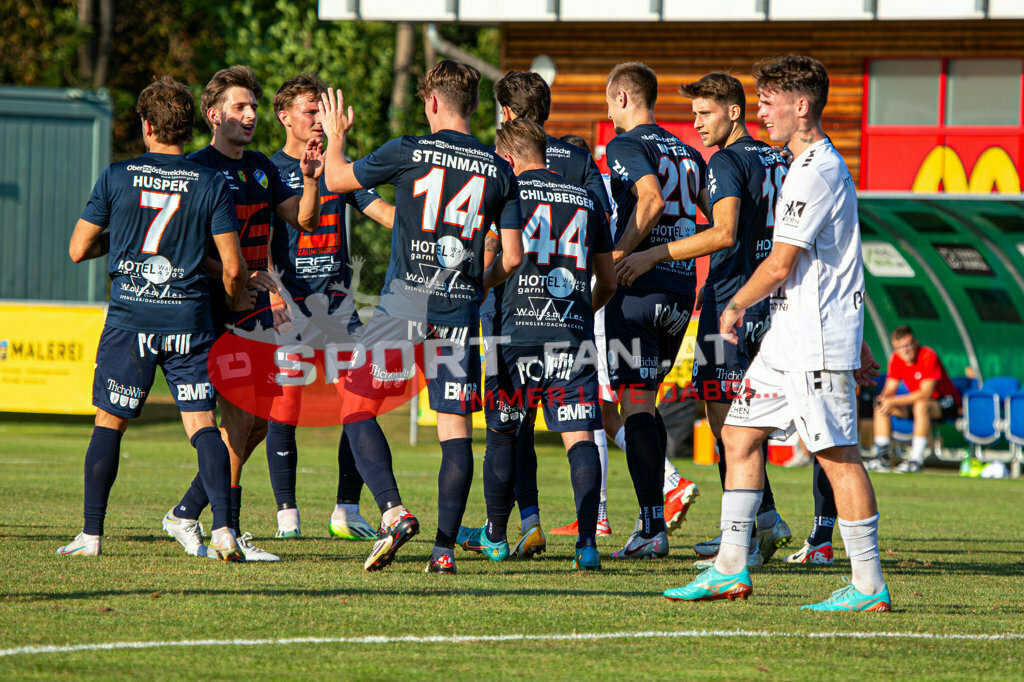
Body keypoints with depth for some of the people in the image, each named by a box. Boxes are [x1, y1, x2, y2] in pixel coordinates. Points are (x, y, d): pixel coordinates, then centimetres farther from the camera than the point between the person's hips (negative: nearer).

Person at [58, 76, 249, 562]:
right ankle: (222, 529, -12)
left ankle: (91, 535, 10)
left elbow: (78, 250, 4)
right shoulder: (211, 184, 0)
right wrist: (234, 299, 18)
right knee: (201, 423, 1)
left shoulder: (117, 178, -1)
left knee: (109, 422, 10)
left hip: (130, 319, 0)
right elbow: (233, 267, -3)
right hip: (189, 321, 0)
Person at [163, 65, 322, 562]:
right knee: (240, 418, -10)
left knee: (259, 420, 9)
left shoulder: (261, 168, 15)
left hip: (256, 310, 8)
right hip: (216, 314, -8)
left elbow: (304, 221, 14)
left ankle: (185, 515, 18)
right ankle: (228, 531, -3)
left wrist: (309, 180, -4)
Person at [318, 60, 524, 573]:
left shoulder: (408, 152, -3)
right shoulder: (499, 172, 6)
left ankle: (393, 511, -12)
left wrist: (334, 136, 30)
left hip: (405, 303, -3)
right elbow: (513, 255, 7)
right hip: (460, 310, 3)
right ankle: (445, 545, 0)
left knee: (357, 408, 7)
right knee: (456, 426, 5)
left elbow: (336, 180, 10)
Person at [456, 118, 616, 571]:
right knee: (579, 437, -3)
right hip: (574, 335, 2)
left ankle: (495, 536, 25)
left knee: (503, 435, 12)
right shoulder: (588, 200, 14)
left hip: (518, 330, -2)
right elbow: (608, 282, 18)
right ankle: (587, 540, -17)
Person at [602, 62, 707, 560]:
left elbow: (651, 199, -22)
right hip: (682, 288, 7)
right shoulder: (686, 152, 17)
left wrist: (618, 255, -16)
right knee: (643, 401, 18)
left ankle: (652, 528, -10)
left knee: (635, 404, -6)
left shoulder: (626, 146, -5)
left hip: (638, 290, -7)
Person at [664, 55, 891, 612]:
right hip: (788, 336, 11)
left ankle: (869, 586, -6)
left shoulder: (816, 173, -16)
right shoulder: (820, 165, 18)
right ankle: (731, 569, 13)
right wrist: (855, 340, 26)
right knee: (740, 434, 11)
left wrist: (734, 308, -3)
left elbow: (781, 264, -18)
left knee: (837, 453, -8)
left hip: (818, 343, -11)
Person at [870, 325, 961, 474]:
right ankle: (882, 456, -5)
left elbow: (926, 393, -31)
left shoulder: (928, 356, -25)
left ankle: (916, 459, -37)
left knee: (921, 406, -39)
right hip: (917, 399, 8)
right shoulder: (896, 359, -4)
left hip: (946, 403, -8)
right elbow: (890, 388, 1)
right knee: (880, 405, -5)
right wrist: (884, 397, -25)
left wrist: (894, 401, -34)